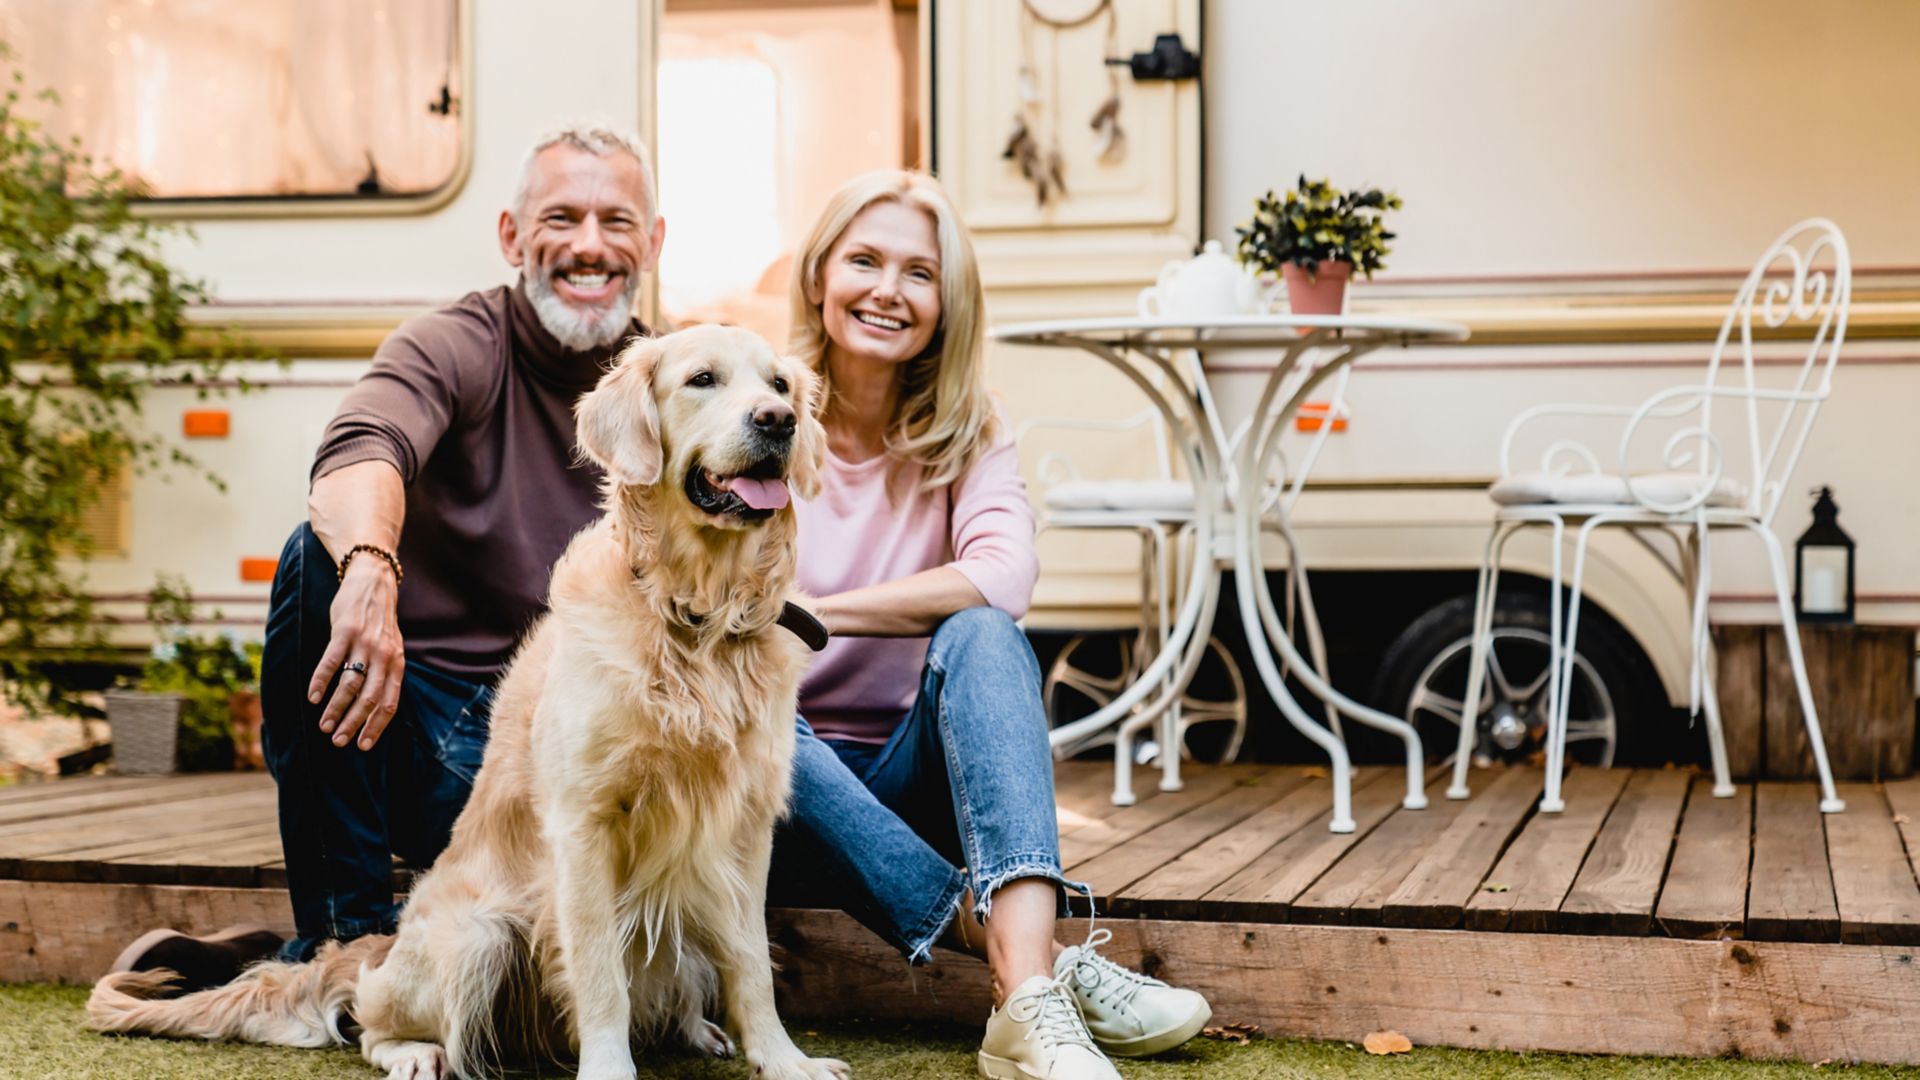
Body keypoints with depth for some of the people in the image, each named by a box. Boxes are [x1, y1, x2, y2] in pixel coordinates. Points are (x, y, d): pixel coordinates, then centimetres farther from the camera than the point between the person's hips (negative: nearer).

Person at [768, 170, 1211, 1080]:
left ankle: (1029, 998, -46)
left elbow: (1005, 576, -17)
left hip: (920, 784, 1)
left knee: (980, 637, -28)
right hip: (791, 781, -1)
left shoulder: (964, 431, 4)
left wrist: (813, 612, -22)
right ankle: (1038, 966, -41)